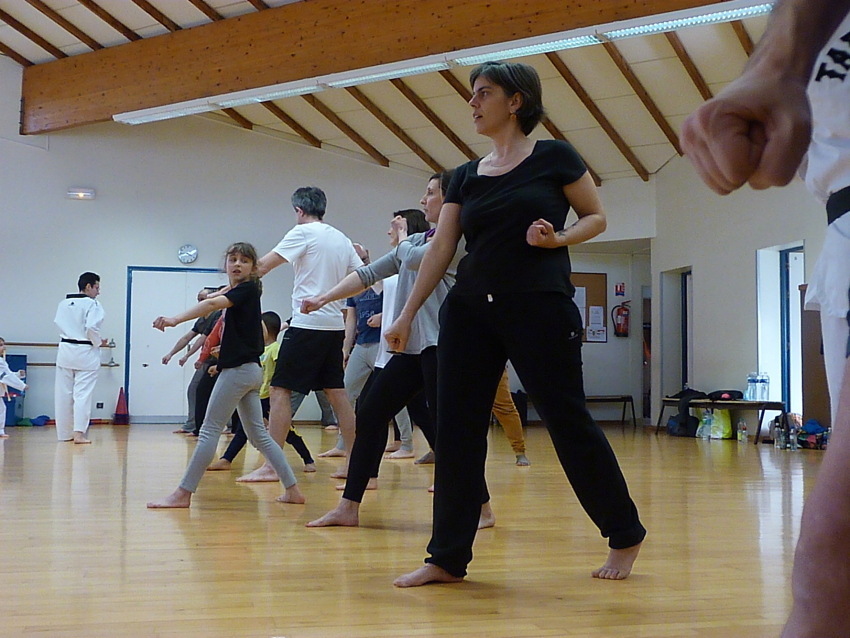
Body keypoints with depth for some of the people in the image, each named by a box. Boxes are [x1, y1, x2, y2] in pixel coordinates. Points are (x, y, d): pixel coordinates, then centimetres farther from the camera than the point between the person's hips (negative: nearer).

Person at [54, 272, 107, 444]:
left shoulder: (63, 304, 8)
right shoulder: (92, 304, -10)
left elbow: (58, 323, 7)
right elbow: (91, 327, -19)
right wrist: (99, 342, -3)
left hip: (65, 351, 6)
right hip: (85, 353, -6)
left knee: (64, 394, 9)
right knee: (83, 393, -4)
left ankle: (65, 433, 16)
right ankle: (78, 433, -12)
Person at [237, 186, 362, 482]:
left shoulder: (304, 232, -5)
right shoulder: (342, 239, 15)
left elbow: (262, 266, -8)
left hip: (307, 323, -7)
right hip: (335, 325, 7)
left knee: (280, 391, -5)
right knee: (336, 392, 11)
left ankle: (270, 466, -9)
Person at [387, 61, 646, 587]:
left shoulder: (554, 157, -1)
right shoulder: (466, 176, 12)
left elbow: (597, 217, 5)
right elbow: (441, 249, 12)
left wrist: (559, 238, -15)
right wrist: (408, 314, 9)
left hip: (541, 307, -5)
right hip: (469, 309, 5)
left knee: (568, 420, -1)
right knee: (456, 428, 1)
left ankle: (626, 535, 18)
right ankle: (448, 557, 8)